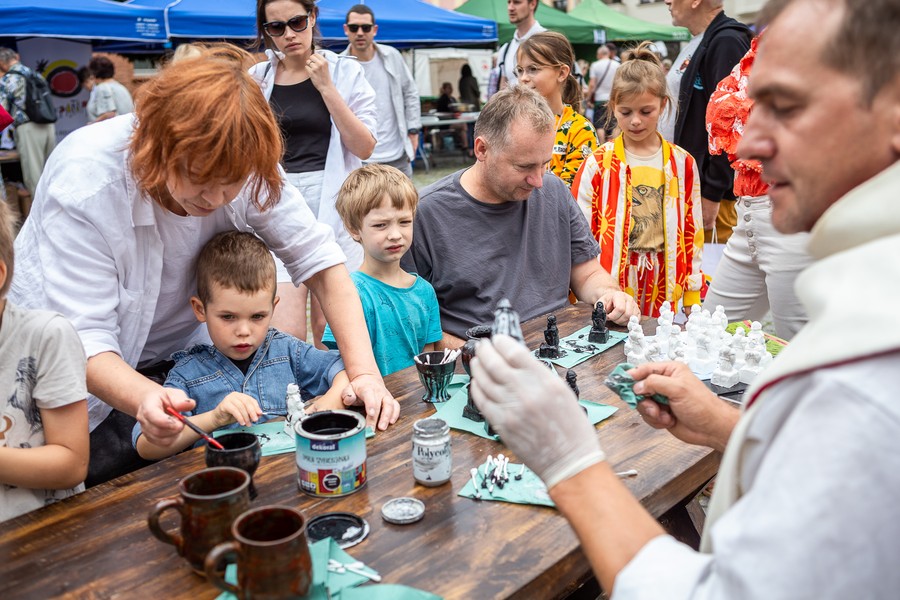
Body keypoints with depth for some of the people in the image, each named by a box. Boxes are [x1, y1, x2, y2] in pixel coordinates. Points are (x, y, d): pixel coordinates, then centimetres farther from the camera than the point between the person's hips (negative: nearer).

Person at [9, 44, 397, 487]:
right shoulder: (85, 183, -30)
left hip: (179, 352, 3)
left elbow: (319, 258, -18)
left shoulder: (244, 167, -20)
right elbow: (83, 337, -31)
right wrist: (144, 399, -52)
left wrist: (363, 372, -28)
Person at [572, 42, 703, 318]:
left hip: (663, 288, 2)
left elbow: (692, 231, 8)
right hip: (610, 284, -2)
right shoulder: (597, 164, -2)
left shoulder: (682, 163, 5)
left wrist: (692, 297, 6)